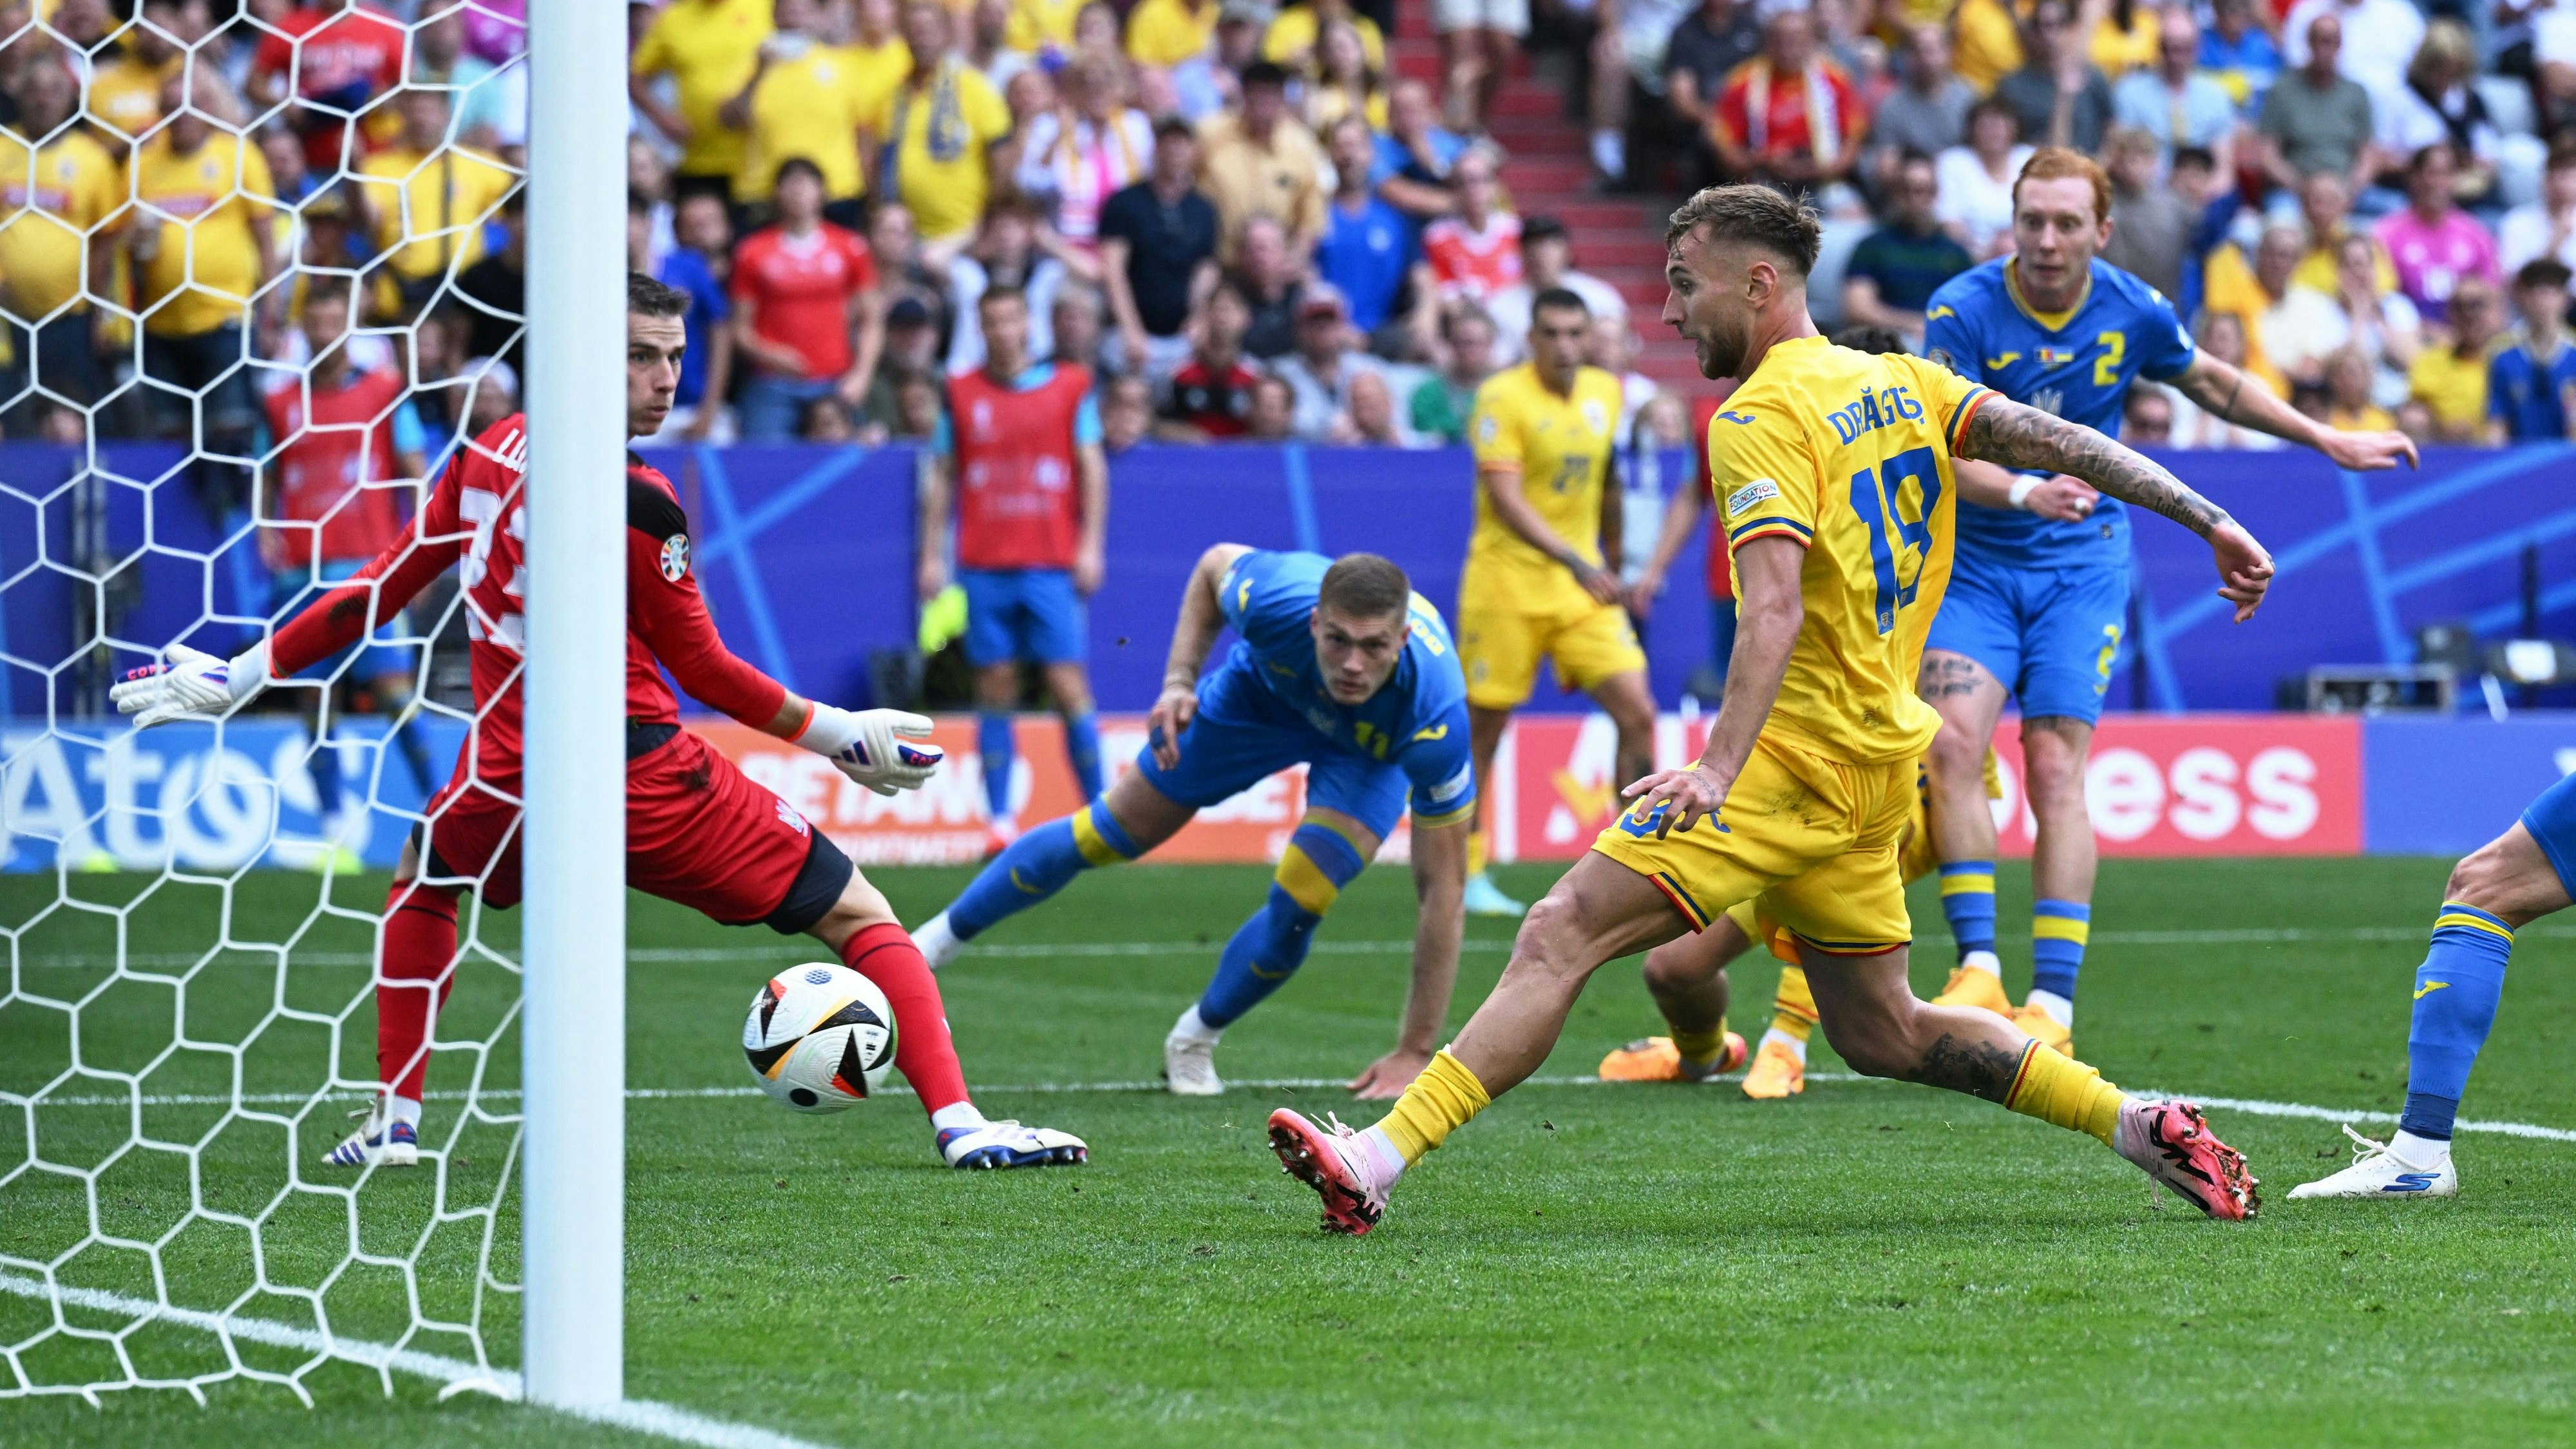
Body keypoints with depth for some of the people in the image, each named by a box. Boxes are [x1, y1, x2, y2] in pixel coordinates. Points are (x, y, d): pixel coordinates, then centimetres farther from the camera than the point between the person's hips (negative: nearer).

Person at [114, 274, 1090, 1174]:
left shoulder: (487, 456, 4)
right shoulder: (633, 503, -14)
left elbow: (379, 593, 11)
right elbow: (704, 672, -7)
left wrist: (245, 674, 21)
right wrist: (831, 734, 4)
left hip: (512, 791, 5)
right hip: (650, 787, -5)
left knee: (423, 878, 38)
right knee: (861, 921, 2)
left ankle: (394, 1122, 30)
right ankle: (958, 1123, -13)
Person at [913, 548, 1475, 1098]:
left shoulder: (1437, 718, -44)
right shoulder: (1277, 603, -41)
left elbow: (1442, 888, -35)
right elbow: (1216, 565, -12)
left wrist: (1415, 1052, -35)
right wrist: (1179, 682, -23)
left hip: (1374, 749, -1)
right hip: (1262, 693, 2)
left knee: (1298, 905, -20)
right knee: (1119, 828, 9)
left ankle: (1194, 1043, 10)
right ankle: (940, 937, 32)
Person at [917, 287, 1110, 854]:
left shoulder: (1070, 387, 7)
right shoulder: (960, 393, 10)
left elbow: (1092, 467, 7)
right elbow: (941, 477, 13)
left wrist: (1091, 545, -2)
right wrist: (932, 555, 7)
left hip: (1053, 566, -1)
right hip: (984, 568, 1)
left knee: (1069, 687, -7)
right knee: (995, 694, 0)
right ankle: (1000, 821, 2)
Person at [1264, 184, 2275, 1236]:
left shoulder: (1762, 418, -12)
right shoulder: (1901, 382, 13)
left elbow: (1775, 608, -25)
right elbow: (2048, 440, 6)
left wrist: (1719, 765, -34)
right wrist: (2206, 519, 7)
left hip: (1797, 755, -9)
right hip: (1873, 763, 9)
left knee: (1564, 932, -15)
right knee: (1880, 1034, 19)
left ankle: (1379, 1160, -24)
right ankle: (2143, 1128, 19)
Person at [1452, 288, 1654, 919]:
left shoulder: (1606, 393, 6)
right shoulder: (1502, 397, -12)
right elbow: (1506, 499, -21)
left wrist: (1614, 563, 25)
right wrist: (1573, 560, -30)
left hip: (1586, 585, 5)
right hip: (1508, 582, -5)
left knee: (1638, 713, -7)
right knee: (1483, 726, 3)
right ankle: (1463, 872, 17)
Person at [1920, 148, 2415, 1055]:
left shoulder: (2133, 312, -4)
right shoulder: (1962, 312, -15)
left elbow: (2213, 382, 16)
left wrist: (2329, 441, 22)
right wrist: (2023, 490, -44)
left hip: (2081, 564, 1)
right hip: (1972, 561, -1)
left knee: (2055, 769, -11)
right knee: (1951, 742, -20)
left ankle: (2052, 1005, -11)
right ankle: (1978, 968, -13)